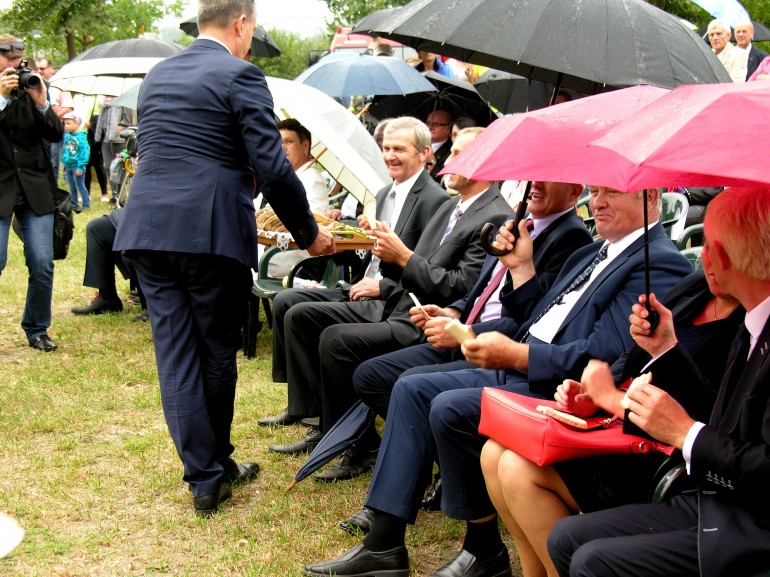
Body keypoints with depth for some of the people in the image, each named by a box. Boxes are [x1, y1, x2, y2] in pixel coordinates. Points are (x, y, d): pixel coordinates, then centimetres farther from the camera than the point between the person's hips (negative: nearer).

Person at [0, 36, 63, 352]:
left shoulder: (32, 89, 8)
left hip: (35, 188, 3)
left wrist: (41, 103, -12)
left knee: (42, 264, 1)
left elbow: (56, 135, 2)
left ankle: (37, 329, 18)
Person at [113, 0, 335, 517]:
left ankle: (205, 475, 9)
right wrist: (309, 233, 0)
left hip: (148, 227, 6)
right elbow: (273, 168, -11)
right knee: (217, 352, 10)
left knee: (176, 353, 7)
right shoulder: (240, 75, -5)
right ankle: (216, 462, 25)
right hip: (212, 232, -5)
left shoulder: (157, 76, 16)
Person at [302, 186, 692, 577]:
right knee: (412, 389, 3)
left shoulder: (659, 264, -13)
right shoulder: (591, 254, 19)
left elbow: (603, 357, -23)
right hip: (519, 370, 10)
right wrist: (521, 267, 9)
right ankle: (384, 544, 2)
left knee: (450, 409, -25)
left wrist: (515, 355, -24)